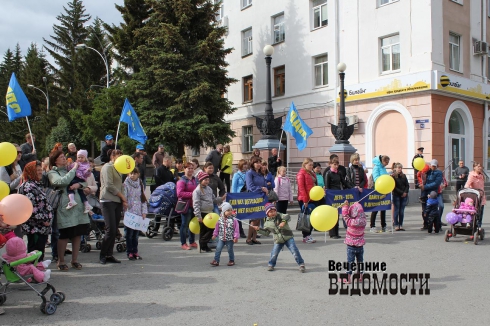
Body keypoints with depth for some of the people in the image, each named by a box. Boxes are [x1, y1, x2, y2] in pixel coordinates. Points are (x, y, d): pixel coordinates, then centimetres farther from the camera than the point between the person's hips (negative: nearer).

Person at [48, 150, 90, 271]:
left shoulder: (70, 170, 21)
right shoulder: (52, 173, 1)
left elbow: (84, 182, 19)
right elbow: (62, 181, -19)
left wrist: (79, 184, -3)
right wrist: (74, 169, -11)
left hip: (77, 204, 6)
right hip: (64, 207, -6)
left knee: (78, 234, 6)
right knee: (64, 235, -4)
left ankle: (74, 260, 18)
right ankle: (61, 261, 12)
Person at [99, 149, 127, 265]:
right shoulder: (107, 167, -5)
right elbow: (109, 185, -14)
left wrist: (123, 201, 9)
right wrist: (122, 196, -6)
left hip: (117, 202, 8)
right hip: (108, 201, -8)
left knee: (115, 230, 6)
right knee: (111, 230, -11)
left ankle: (109, 255, 12)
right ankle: (102, 254, 2)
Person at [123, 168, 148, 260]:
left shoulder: (140, 184, 10)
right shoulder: (126, 184, -3)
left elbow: (143, 199, 12)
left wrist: (144, 212, 5)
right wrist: (125, 211, -15)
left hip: (138, 213, 4)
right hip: (129, 213, -4)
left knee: (136, 233, 8)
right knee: (129, 233, -1)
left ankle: (135, 251, 17)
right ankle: (129, 252, 7)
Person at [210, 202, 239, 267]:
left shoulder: (234, 219, -9)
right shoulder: (220, 219, 0)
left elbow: (236, 229, -8)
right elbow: (217, 228, 11)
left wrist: (236, 237, -10)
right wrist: (215, 234, 12)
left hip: (230, 239, -2)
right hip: (221, 238, 3)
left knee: (230, 250, 7)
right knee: (218, 249, -2)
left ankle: (231, 260, 25)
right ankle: (216, 261, 5)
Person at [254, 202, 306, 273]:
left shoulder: (280, 216, -8)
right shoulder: (267, 223, 3)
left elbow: (288, 217, -26)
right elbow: (266, 232, 13)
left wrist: (284, 221, -44)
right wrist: (259, 229, 0)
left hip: (288, 237, -2)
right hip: (278, 241, 3)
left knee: (295, 251, -9)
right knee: (274, 254, -3)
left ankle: (301, 265, 3)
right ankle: (271, 265, 23)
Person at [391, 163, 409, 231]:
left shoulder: (404, 176, 11)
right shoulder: (392, 176, -4)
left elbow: (407, 185, 8)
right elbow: (394, 187, -8)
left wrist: (405, 192, -7)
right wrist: (401, 192, -12)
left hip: (404, 195, 4)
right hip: (396, 195, -4)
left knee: (402, 211, 5)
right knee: (396, 210, -2)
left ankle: (401, 225, 9)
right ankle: (396, 225, 3)